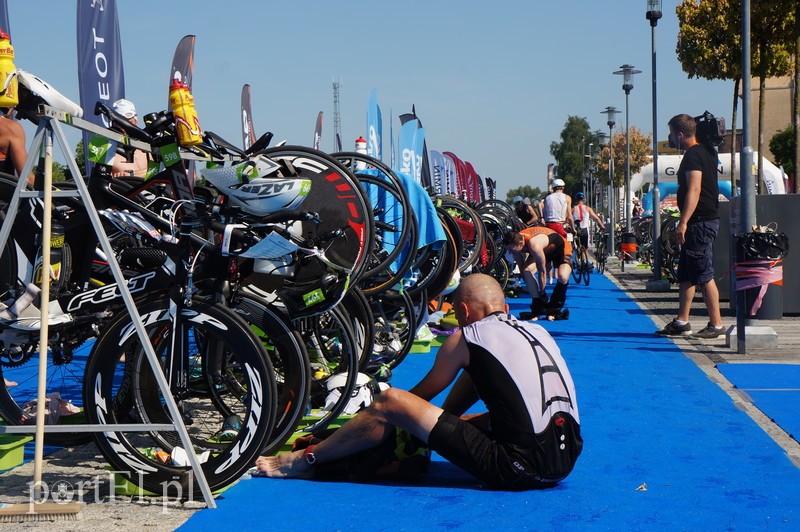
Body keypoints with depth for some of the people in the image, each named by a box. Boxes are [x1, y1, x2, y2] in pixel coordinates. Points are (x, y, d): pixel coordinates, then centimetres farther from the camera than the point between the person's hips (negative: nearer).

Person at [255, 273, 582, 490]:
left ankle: (305, 461, 16)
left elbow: (424, 392, 15)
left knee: (389, 402, -2)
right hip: (566, 460, 8)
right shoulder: (538, 332, 20)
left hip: (518, 469, -8)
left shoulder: (467, 337, 1)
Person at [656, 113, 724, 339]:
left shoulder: (693, 155, -14)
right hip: (707, 220, 11)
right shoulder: (707, 152, 17)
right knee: (685, 275, 14)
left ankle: (716, 324, -3)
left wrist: (683, 222, -26)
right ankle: (681, 322, 19)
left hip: (700, 223, -11)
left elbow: (694, 190, -24)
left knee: (704, 275, -7)